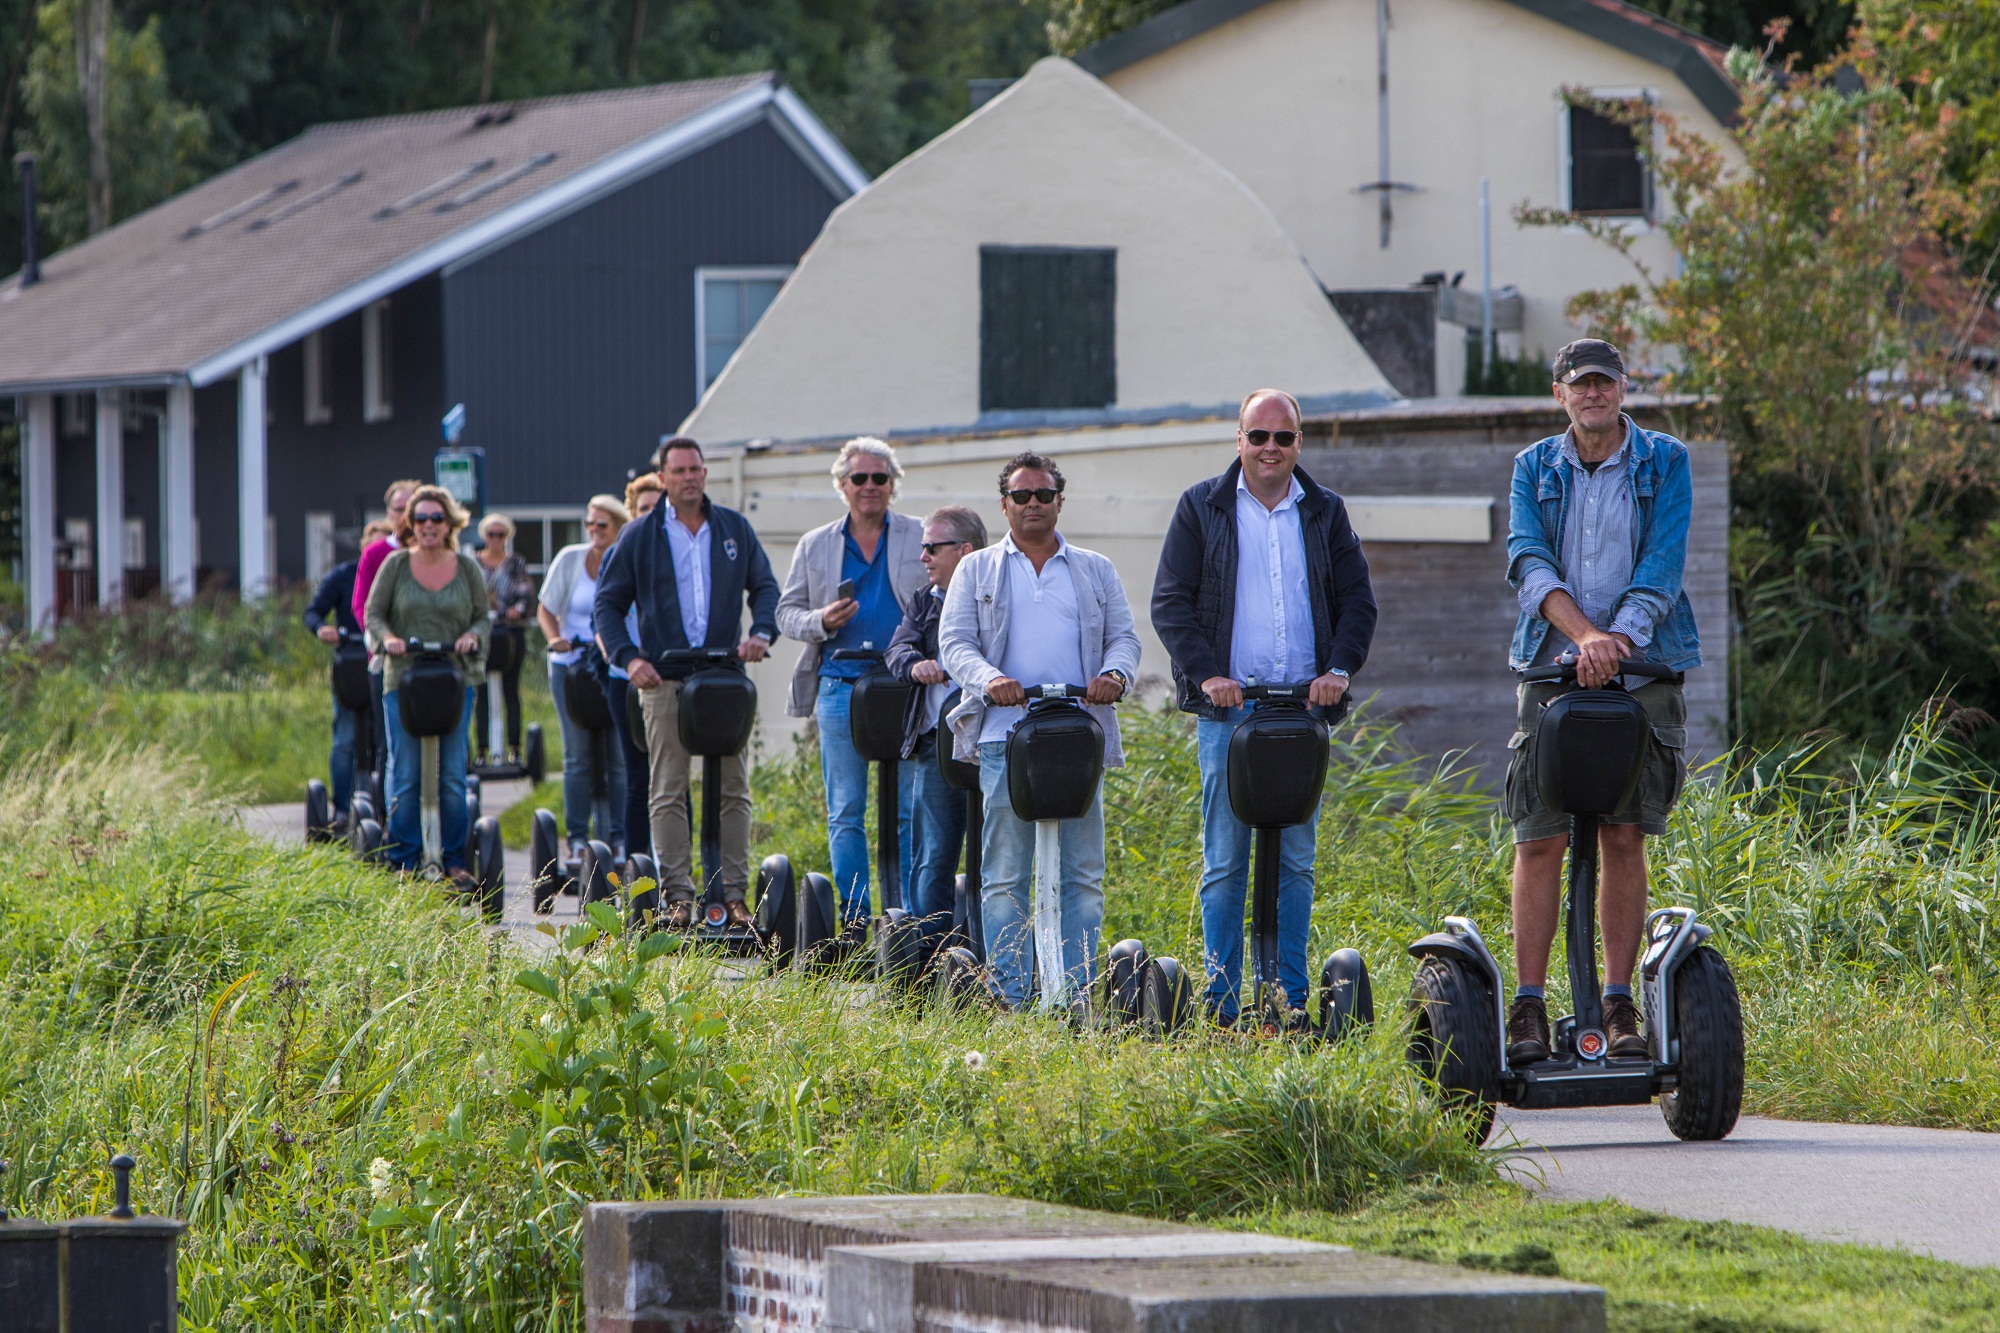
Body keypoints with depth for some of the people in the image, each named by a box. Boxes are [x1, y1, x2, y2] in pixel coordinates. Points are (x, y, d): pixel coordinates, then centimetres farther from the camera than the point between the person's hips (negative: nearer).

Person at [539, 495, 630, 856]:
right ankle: (577, 837, 6)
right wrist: (554, 638, -14)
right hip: (570, 666, 0)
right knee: (578, 755, 0)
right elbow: (546, 609, 4)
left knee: (618, 755, -1)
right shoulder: (570, 559, -1)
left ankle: (617, 838, 7)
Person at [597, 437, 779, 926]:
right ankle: (678, 895, -2)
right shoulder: (640, 537, 5)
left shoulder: (735, 529, 10)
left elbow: (765, 587, 14)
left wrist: (762, 632, -6)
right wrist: (628, 656, -8)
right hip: (664, 681, -2)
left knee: (733, 789, 0)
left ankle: (734, 892, 3)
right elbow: (608, 603, 7)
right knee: (668, 791, -4)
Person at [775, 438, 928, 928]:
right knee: (845, 814, 2)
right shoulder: (815, 546, 14)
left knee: (911, 810, -3)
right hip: (840, 687, 2)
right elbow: (787, 612, 14)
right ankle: (854, 920, 7)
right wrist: (821, 622, -8)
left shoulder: (921, 539, 8)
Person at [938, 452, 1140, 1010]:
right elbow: (954, 643, 5)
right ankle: (1011, 1000, -4)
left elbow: (1124, 637, 13)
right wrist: (988, 678, -16)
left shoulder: (1096, 571, 19)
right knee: (1005, 875, -5)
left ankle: (1077, 996, 0)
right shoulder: (976, 571, 15)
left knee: (1082, 874, -2)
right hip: (1004, 735, -1)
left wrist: (1115, 674, -11)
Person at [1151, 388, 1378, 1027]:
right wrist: (1206, 674, -11)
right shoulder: (1201, 508, 5)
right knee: (1225, 862, -3)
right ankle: (1221, 1001, -1)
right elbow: (1170, 602, 2)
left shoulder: (1325, 513, 12)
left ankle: (1292, 998, 7)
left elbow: (1357, 600, 12)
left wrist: (1339, 669, -5)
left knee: (1297, 859, 3)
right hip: (1226, 707, -2)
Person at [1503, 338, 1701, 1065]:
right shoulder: (1535, 467, 7)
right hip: (1554, 670, 1)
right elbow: (1527, 560, -7)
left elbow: (1662, 567, -7)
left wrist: (1617, 640, -22)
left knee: (1624, 836, -1)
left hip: (1642, 671, -1)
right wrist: (1585, 634, -24)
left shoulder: (1664, 462, 4)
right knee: (1539, 840, -4)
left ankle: (1619, 1005, 5)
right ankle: (1528, 1006, 0)